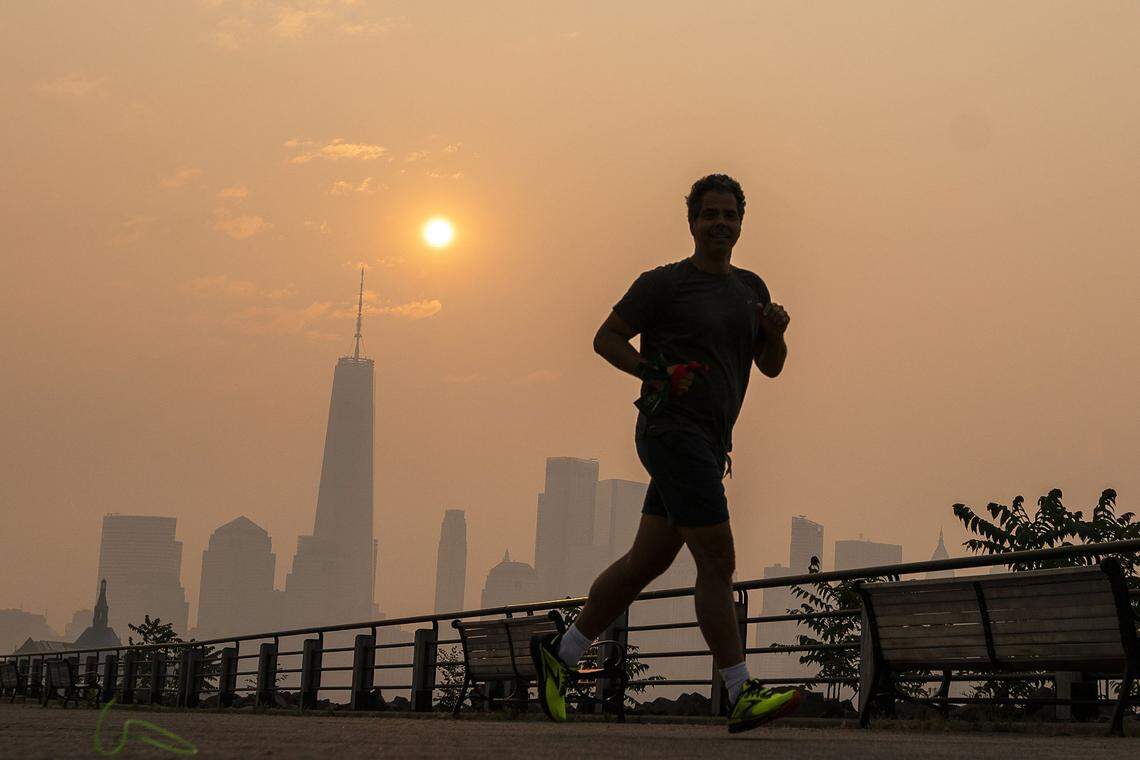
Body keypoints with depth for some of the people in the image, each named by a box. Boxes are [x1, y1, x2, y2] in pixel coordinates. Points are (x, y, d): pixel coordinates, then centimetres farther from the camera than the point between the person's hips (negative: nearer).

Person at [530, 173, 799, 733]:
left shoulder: (750, 288, 16)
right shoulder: (663, 283, -4)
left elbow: (771, 367, 16)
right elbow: (606, 338, 0)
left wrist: (776, 329, -6)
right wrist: (656, 375, -15)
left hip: (708, 445, 8)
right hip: (673, 431, -8)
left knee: (646, 562, 11)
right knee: (718, 563, -11)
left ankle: (560, 653, 23)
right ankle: (742, 697, -8)